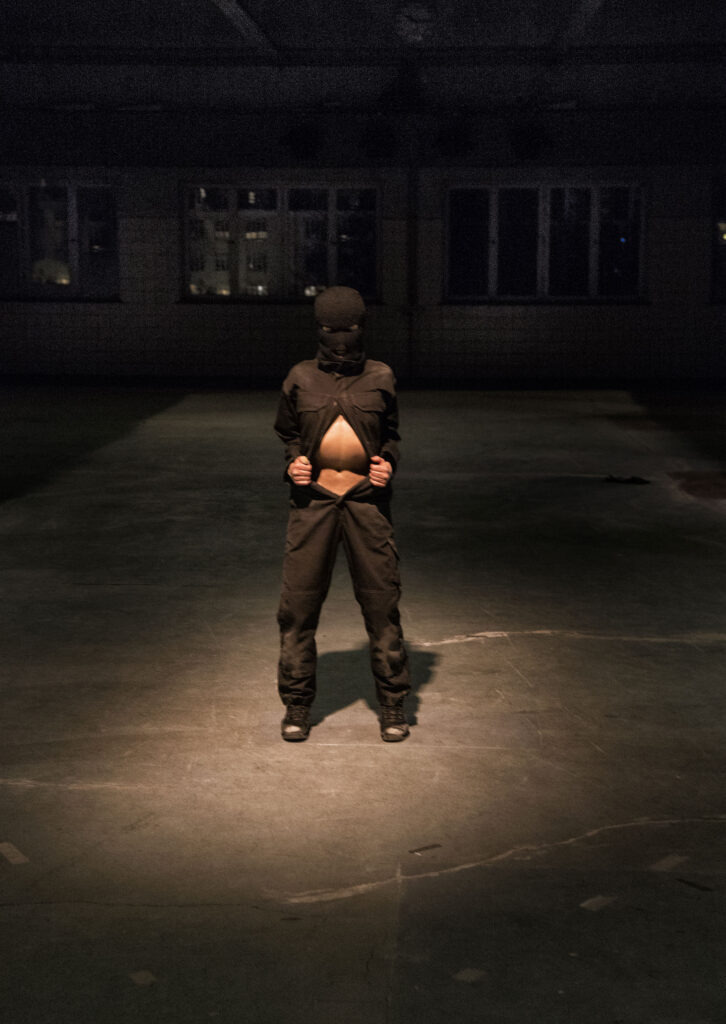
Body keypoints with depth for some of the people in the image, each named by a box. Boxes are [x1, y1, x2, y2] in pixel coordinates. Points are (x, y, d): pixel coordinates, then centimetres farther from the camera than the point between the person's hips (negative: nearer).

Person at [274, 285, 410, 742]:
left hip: (367, 499, 0)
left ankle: (392, 703, 15)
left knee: (382, 601, 1)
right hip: (313, 498, 1)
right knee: (298, 602, 1)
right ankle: (297, 702, 15)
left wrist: (389, 463, -2)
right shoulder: (300, 379, 8)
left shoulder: (380, 377, 8)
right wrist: (292, 462, 0)